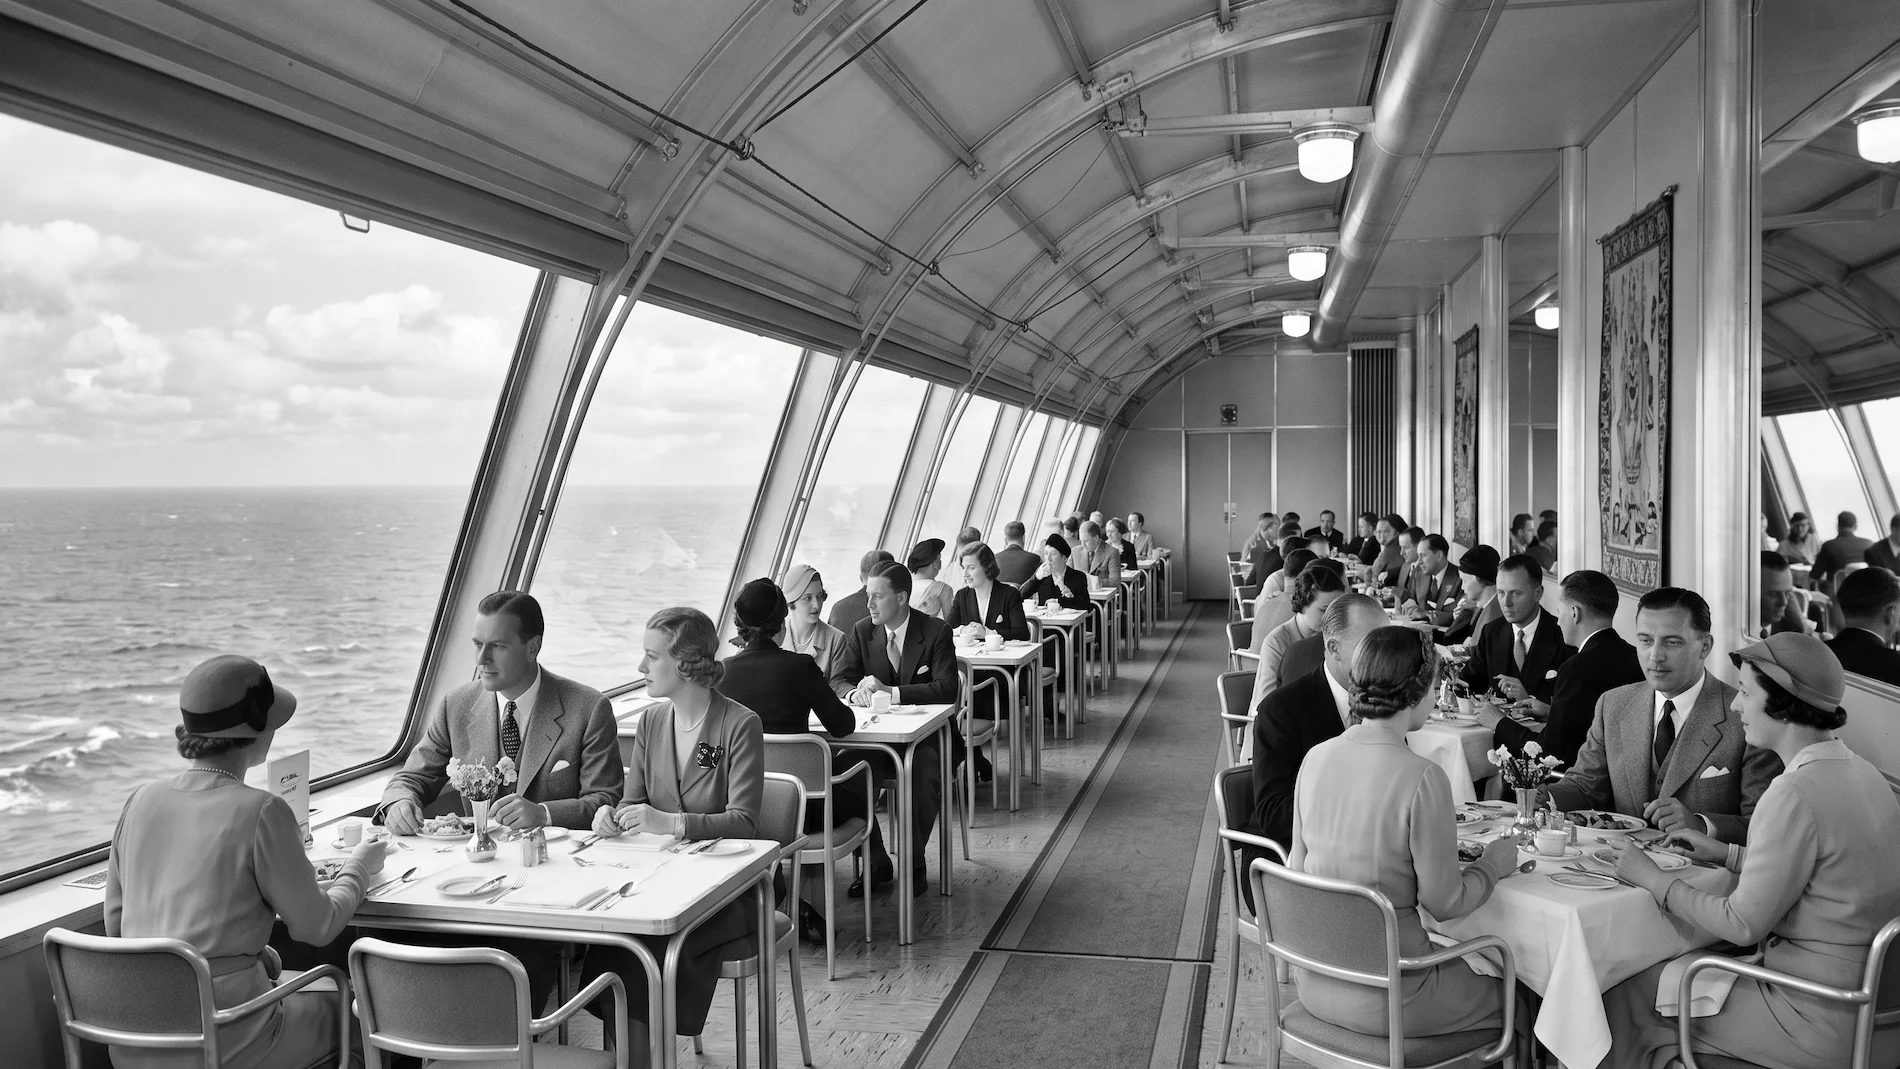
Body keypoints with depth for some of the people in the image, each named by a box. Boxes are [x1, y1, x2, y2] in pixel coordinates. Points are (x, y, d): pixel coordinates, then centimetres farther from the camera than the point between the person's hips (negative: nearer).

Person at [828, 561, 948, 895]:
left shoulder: (936, 632, -8)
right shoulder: (862, 632, 4)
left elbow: (947, 689, -18)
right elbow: (836, 680, 2)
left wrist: (890, 692, -26)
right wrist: (854, 693, -24)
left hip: (924, 735, -3)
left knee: (922, 773, -34)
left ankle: (914, 864, -11)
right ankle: (874, 862, -9)